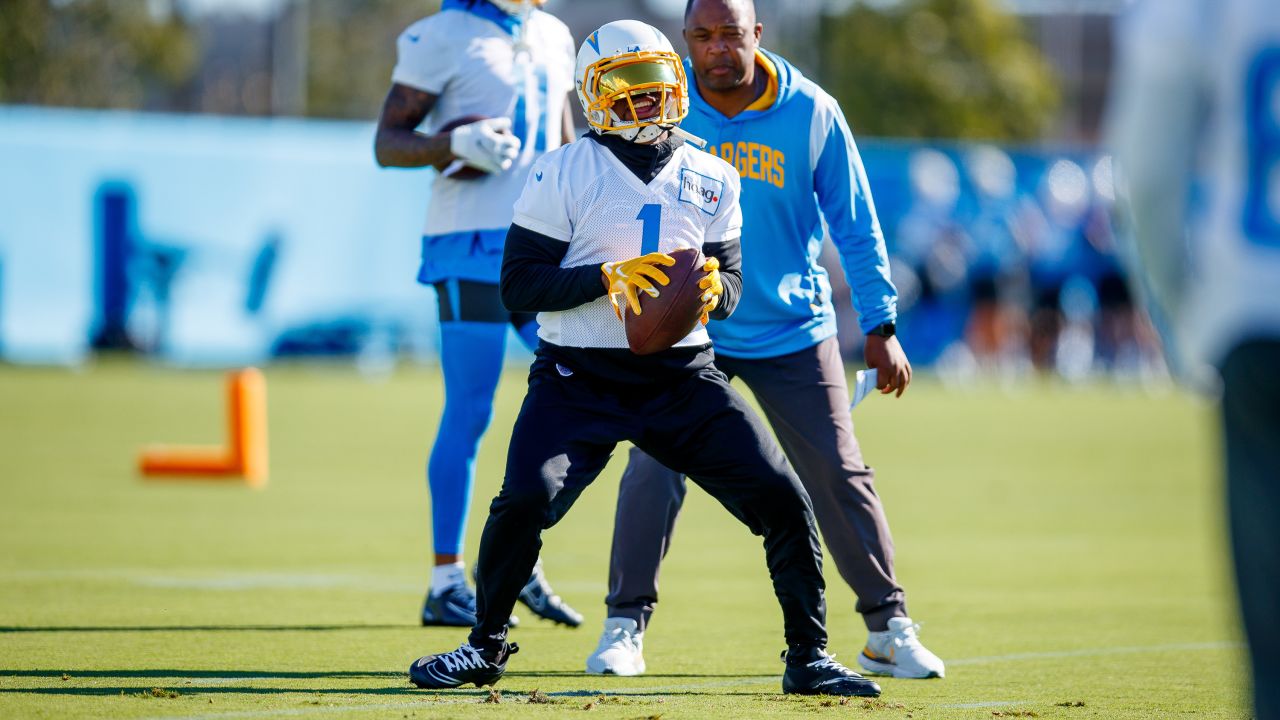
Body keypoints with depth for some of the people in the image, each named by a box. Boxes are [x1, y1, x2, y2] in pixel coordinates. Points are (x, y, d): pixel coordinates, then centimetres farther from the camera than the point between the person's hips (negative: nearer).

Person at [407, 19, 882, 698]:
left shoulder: (711, 181, 8)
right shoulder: (564, 175, -4)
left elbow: (731, 281, 10)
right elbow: (519, 284, -8)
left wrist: (713, 290, -15)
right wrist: (609, 277, -22)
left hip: (685, 379, 3)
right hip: (579, 379, -3)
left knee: (782, 500, -8)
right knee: (525, 502, -21)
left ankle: (808, 658, 7)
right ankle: (486, 646, 4)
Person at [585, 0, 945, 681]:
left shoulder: (811, 114, -8)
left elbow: (855, 225, -2)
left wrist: (880, 328, -5)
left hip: (793, 330, 0)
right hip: (687, 329, 0)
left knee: (838, 474, 0)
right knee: (653, 469, -13)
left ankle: (888, 627, 13)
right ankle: (625, 625, -1)